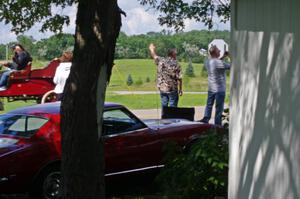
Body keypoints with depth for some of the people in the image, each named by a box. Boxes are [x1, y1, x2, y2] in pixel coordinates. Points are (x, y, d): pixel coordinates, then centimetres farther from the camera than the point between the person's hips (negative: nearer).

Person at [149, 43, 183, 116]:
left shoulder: (161, 61, -2)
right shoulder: (176, 64, -12)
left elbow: (154, 55, 19)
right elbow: (179, 78, -11)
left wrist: (152, 49, 40)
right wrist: (180, 89, 0)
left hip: (162, 88, 5)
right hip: (172, 89, -4)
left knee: (164, 105, 13)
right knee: (172, 106, 1)